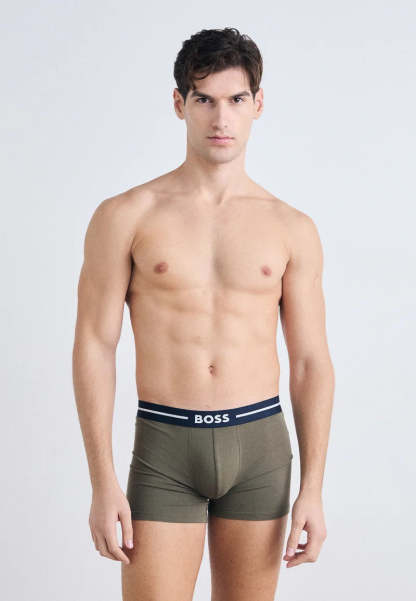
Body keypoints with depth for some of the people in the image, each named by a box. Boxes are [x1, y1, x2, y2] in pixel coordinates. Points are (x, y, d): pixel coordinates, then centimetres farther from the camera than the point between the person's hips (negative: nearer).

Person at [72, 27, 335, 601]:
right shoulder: (126, 216, -1)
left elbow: (311, 362, 6)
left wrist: (313, 488, 0)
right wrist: (103, 483, -7)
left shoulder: (292, 229, 5)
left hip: (260, 444, 2)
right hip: (165, 446, -2)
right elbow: (94, 345, -2)